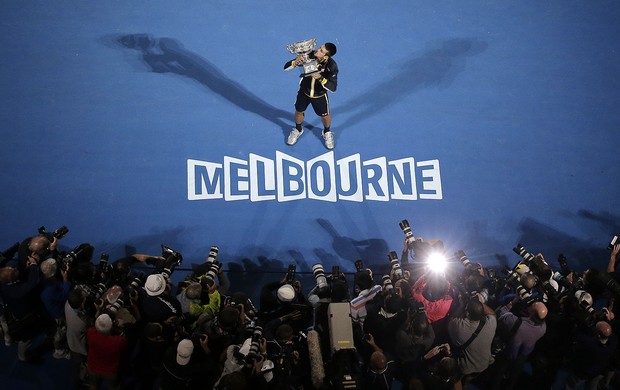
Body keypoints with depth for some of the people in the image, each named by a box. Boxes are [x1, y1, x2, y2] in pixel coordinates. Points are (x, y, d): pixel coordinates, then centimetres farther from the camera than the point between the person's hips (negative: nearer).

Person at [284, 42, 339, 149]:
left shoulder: (332, 66, -32)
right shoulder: (308, 56, -28)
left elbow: (333, 88, -31)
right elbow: (286, 67, -23)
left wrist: (320, 78, -47)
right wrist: (295, 62, -45)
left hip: (320, 95, -1)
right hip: (304, 91, 1)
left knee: (325, 116, 17)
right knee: (299, 112, 21)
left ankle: (327, 132, 52)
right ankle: (298, 130, 54)